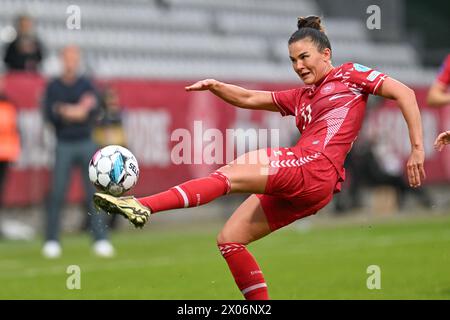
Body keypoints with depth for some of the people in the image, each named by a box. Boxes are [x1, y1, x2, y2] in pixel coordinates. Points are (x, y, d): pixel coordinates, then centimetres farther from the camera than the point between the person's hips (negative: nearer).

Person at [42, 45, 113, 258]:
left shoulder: (86, 85, 8)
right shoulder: (53, 87, 5)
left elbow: (94, 111, -5)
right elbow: (49, 114, -5)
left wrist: (66, 111, -17)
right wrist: (77, 111, -15)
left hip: (86, 143, 1)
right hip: (64, 145, -1)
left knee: (94, 192, -4)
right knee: (57, 194, -6)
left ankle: (101, 240, -4)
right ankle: (51, 241, 2)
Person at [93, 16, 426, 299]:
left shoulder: (350, 74, 9)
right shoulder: (302, 97, 28)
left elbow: (404, 93, 1)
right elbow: (250, 99, 25)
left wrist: (417, 148, -7)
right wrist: (216, 87, 6)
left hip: (316, 169, -9)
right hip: (296, 187, 9)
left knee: (231, 172, -21)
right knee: (229, 239, 3)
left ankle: (144, 206, -30)